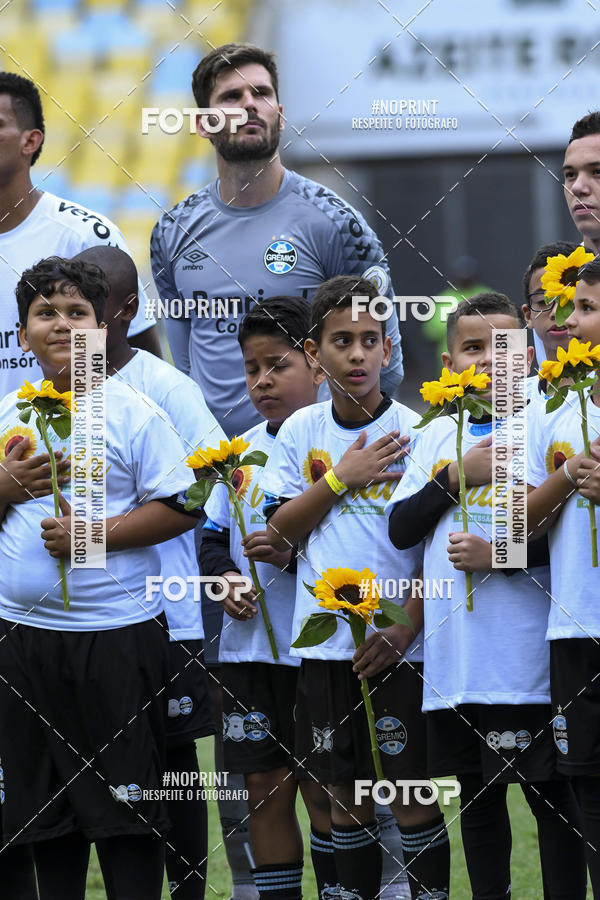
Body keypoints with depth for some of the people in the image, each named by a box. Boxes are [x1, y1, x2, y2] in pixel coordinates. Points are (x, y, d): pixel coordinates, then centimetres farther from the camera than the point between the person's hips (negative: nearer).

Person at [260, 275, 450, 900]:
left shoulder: (413, 432, -5)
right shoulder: (301, 431, 6)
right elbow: (280, 532, 4)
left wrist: (405, 628, -14)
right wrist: (343, 477, -8)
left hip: (397, 645, -3)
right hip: (325, 640, 3)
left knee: (412, 798, -2)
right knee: (345, 796, 10)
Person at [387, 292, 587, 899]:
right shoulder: (438, 437, 11)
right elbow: (400, 530, 8)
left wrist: (500, 556, -17)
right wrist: (456, 477, -6)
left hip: (526, 660, -5)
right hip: (455, 660, 5)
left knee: (549, 791, -2)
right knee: (476, 794, 13)